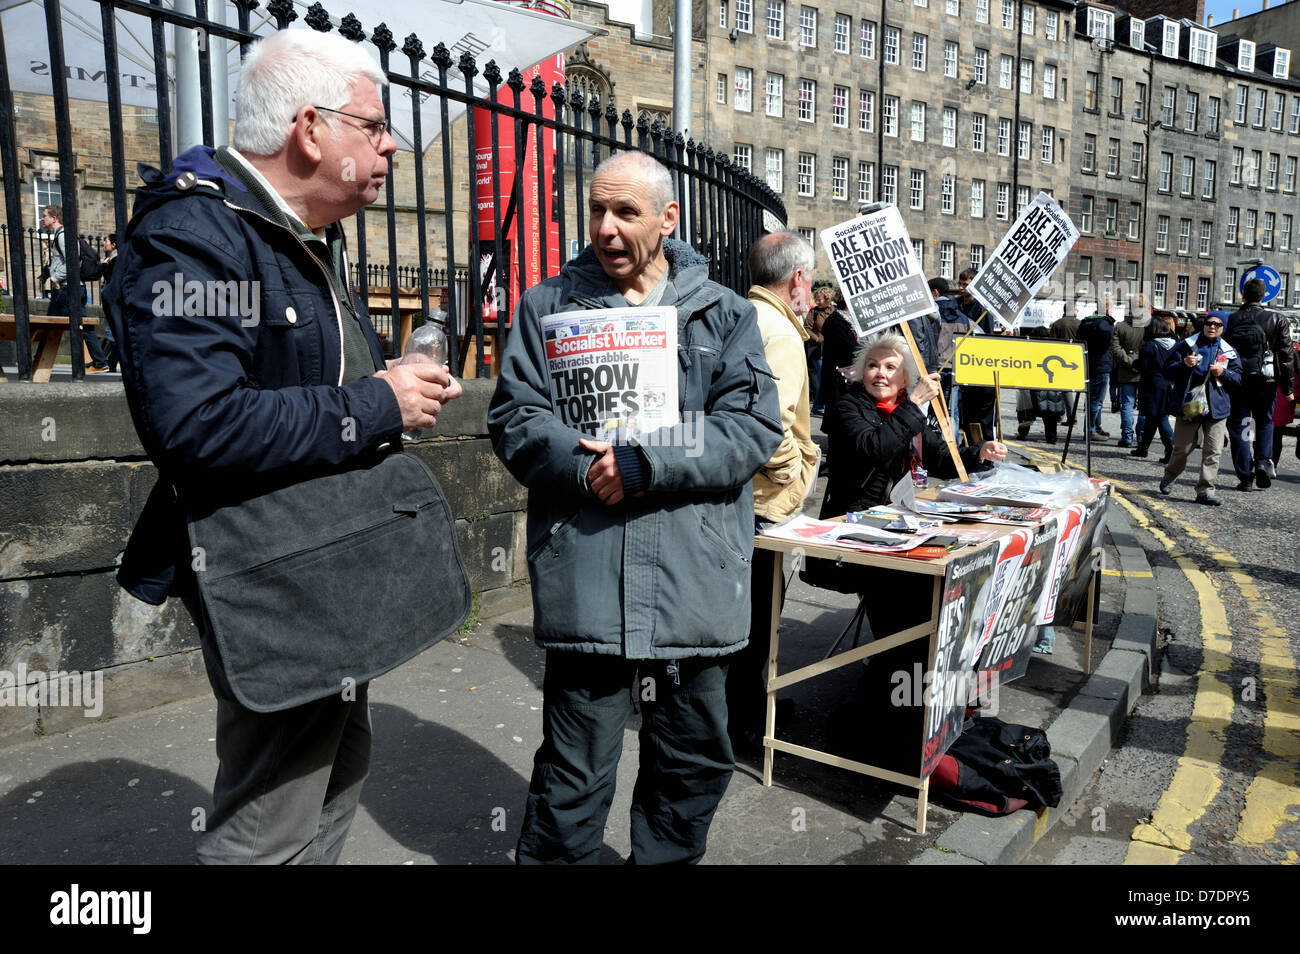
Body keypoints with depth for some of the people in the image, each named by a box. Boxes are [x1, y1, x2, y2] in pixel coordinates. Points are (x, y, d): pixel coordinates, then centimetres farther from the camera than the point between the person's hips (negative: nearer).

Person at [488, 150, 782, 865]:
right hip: (585, 579, -1)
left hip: (696, 581, 2)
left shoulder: (724, 314, 8)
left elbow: (755, 427, -4)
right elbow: (514, 418, -1)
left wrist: (646, 465, -17)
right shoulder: (549, 307, 8)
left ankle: (666, 859, 41)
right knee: (573, 772, 8)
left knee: (694, 764, 18)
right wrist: (587, 469, -19)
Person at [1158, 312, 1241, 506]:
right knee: (1182, 448, 5)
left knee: (1213, 451, -3)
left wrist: (1223, 373, -8)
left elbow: (1238, 378, 11)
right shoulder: (1187, 345, 3)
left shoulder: (1228, 352, 10)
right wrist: (1184, 364, -16)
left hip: (1217, 407, 2)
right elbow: (1167, 370, 2)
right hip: (1189, 405, -2)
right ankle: (1170, 476, 31)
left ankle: (1206, 490, 2)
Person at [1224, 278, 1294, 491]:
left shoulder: (1230, 320, 0)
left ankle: (1245, 476, 3)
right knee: (1265, 422, 19)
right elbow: (1285, 356, -1)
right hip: (1265, 381, 0)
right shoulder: (1277, 320, -2)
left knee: (1239, 426, 5)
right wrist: (1287, 388, 5)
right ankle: (1264, 460, -2)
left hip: (1237, 382, 0)